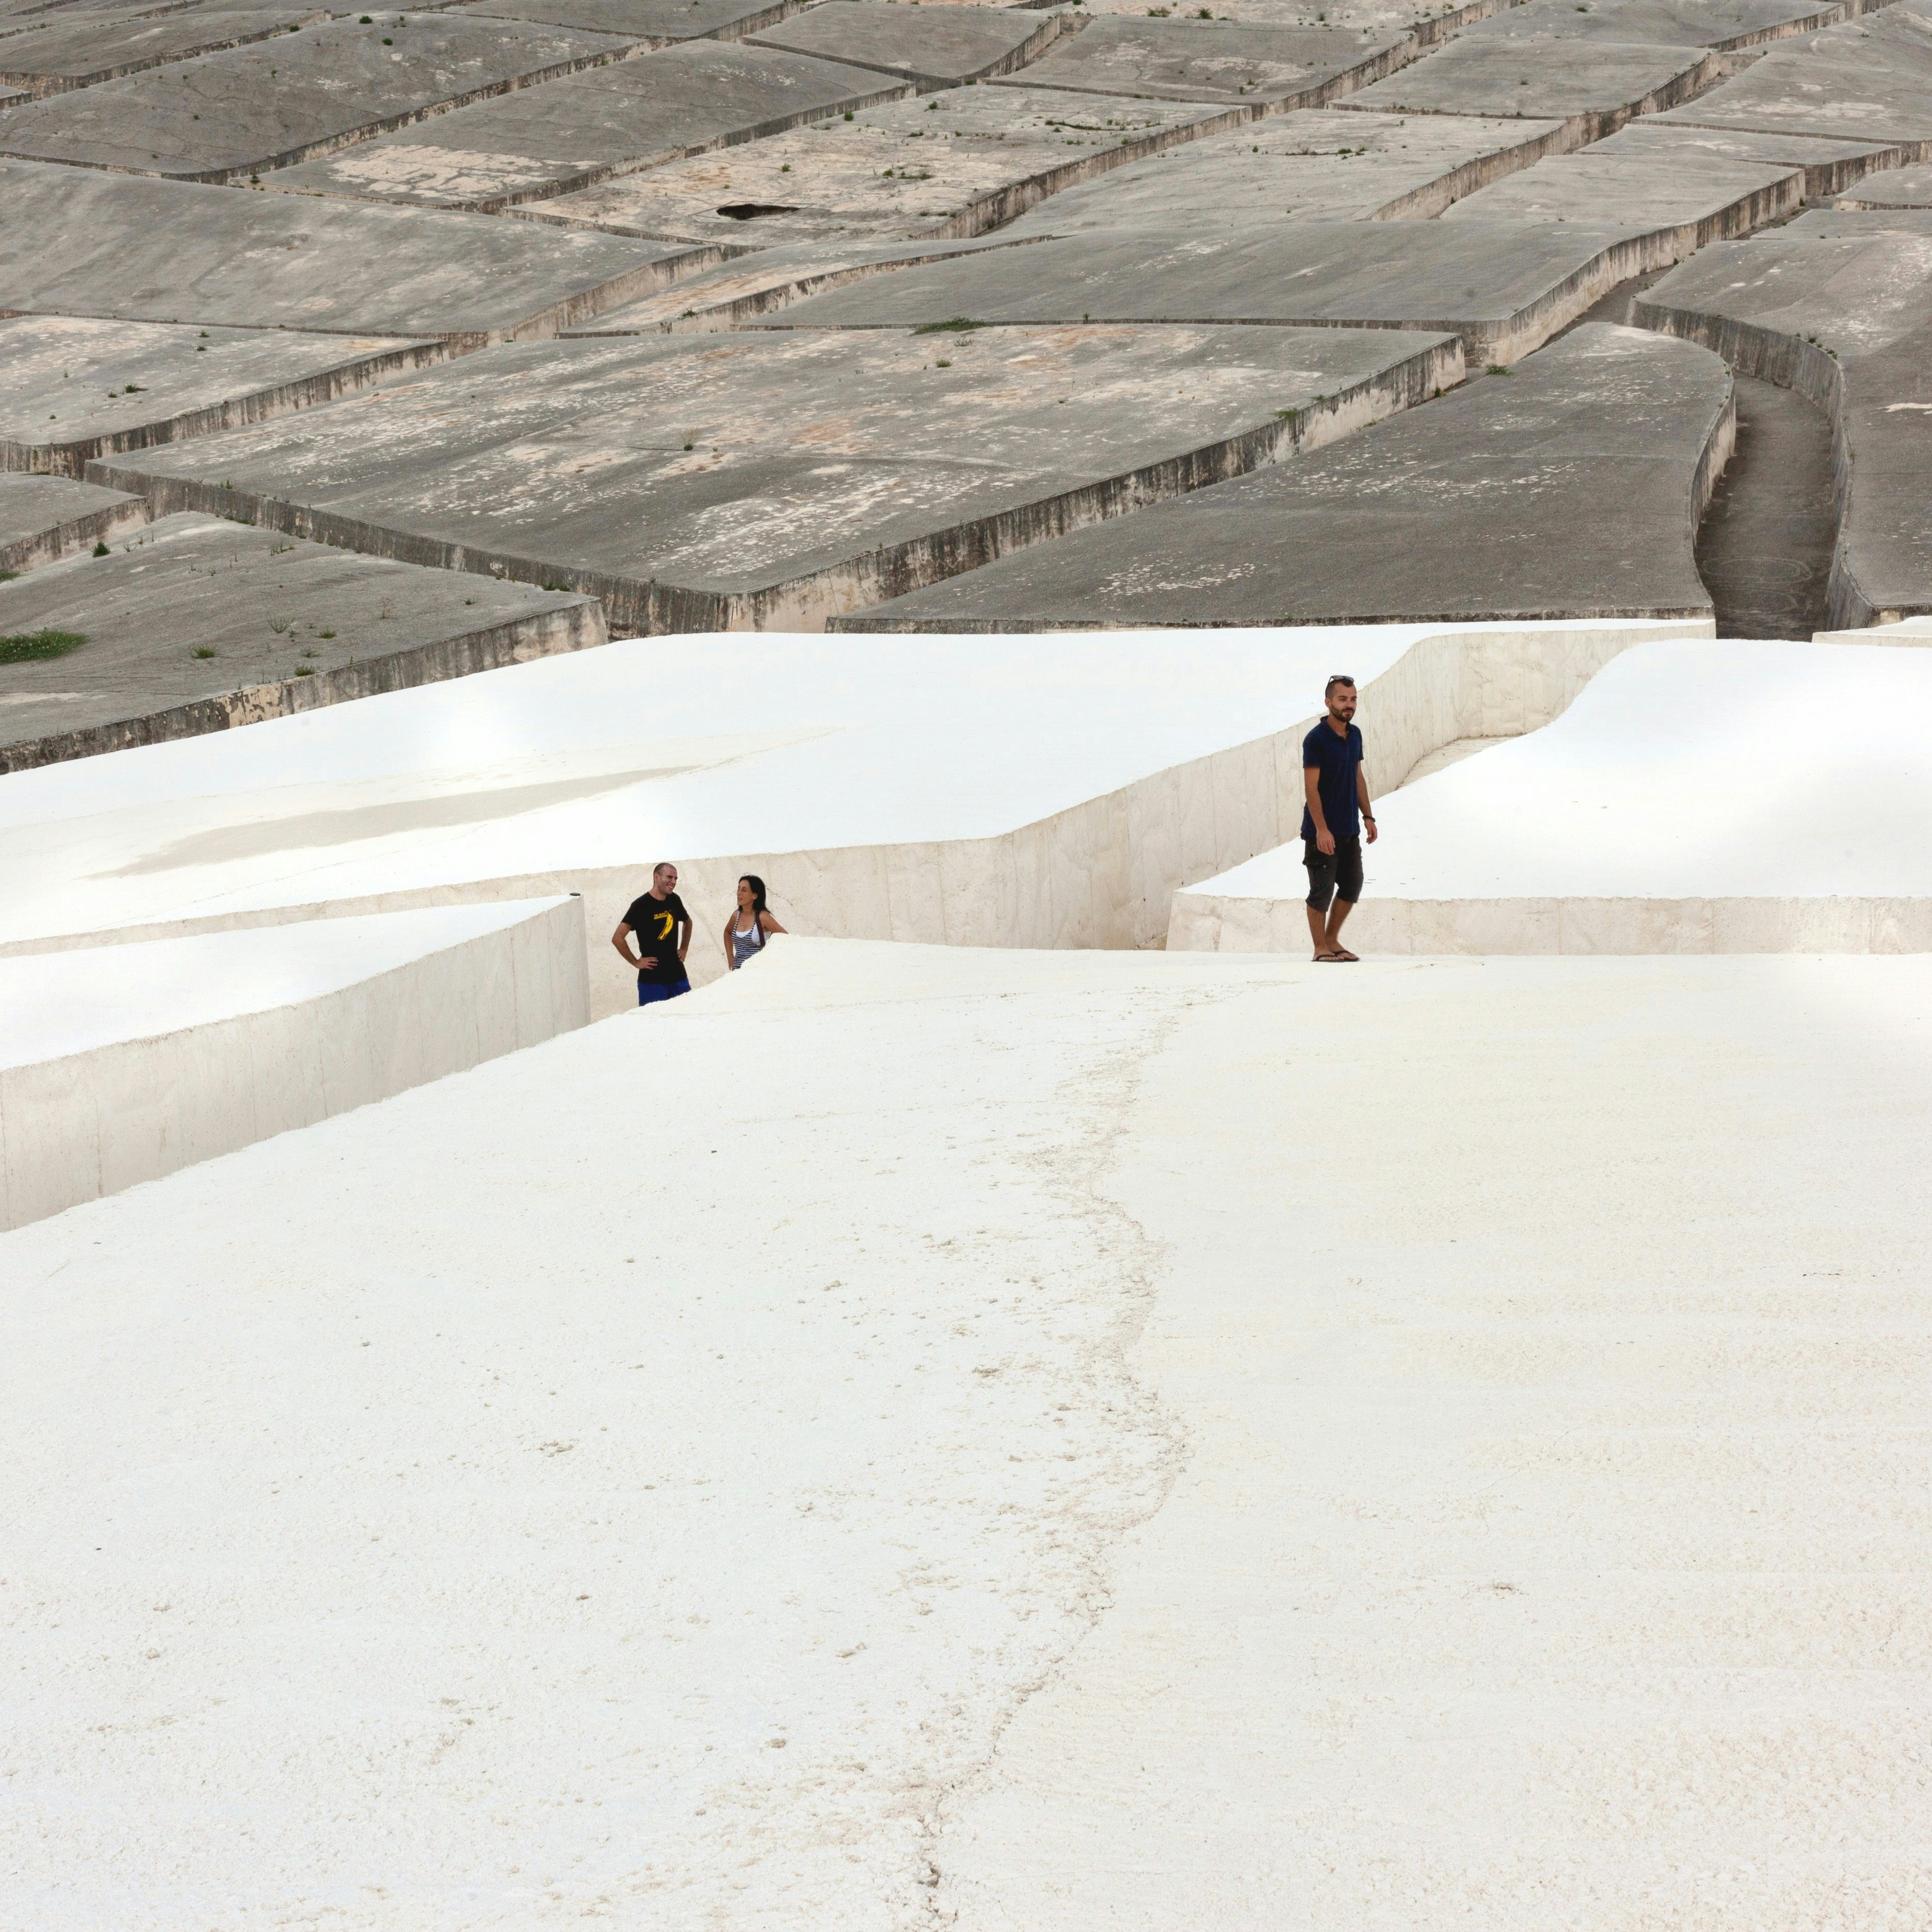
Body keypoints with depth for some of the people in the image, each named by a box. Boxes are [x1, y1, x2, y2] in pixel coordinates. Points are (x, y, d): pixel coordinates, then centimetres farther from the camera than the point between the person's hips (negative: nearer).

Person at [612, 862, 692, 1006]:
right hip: (651, 979, -6)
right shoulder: (641, 905, -12)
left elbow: (687, 922, 29)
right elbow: (618, 938, -16)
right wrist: (636, 962, -10)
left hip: (678, 976, 6)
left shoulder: (674, 901, 7)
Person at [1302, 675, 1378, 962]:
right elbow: (1311, 788, -17)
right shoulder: (1316, 740, -15)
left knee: (1352, 887, 11)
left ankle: (1332, 940, 26)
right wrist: (1321, 829, -22)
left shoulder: (1354, 735, 8)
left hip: (1350, 830, 7)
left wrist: (1367, 816, 13)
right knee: (1322, 891, 0)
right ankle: (1321, 949, 10)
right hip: (1323, 831, -7)